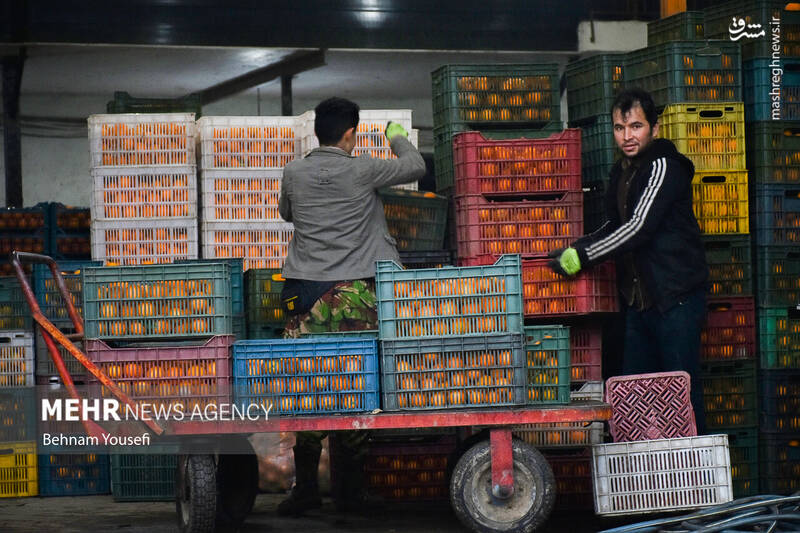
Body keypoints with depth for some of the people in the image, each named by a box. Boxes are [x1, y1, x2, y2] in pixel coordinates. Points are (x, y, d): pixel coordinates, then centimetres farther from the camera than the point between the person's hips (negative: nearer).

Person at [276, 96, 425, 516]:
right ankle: (348, 489, 5)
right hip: (355, 292, -2)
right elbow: (415, 167, 13)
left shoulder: (294, 174, 6)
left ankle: (305, 486, 2)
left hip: (306, 292, 2)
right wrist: (397, 137, 33)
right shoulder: (362, 171, -2)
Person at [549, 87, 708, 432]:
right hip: (639, 300, 9)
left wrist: (579, 258, -19)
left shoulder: (664, 167, -12)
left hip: (676, 297, -9)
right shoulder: (621, 172, 15)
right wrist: (573, 249, 12)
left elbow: (639, 228, -20)